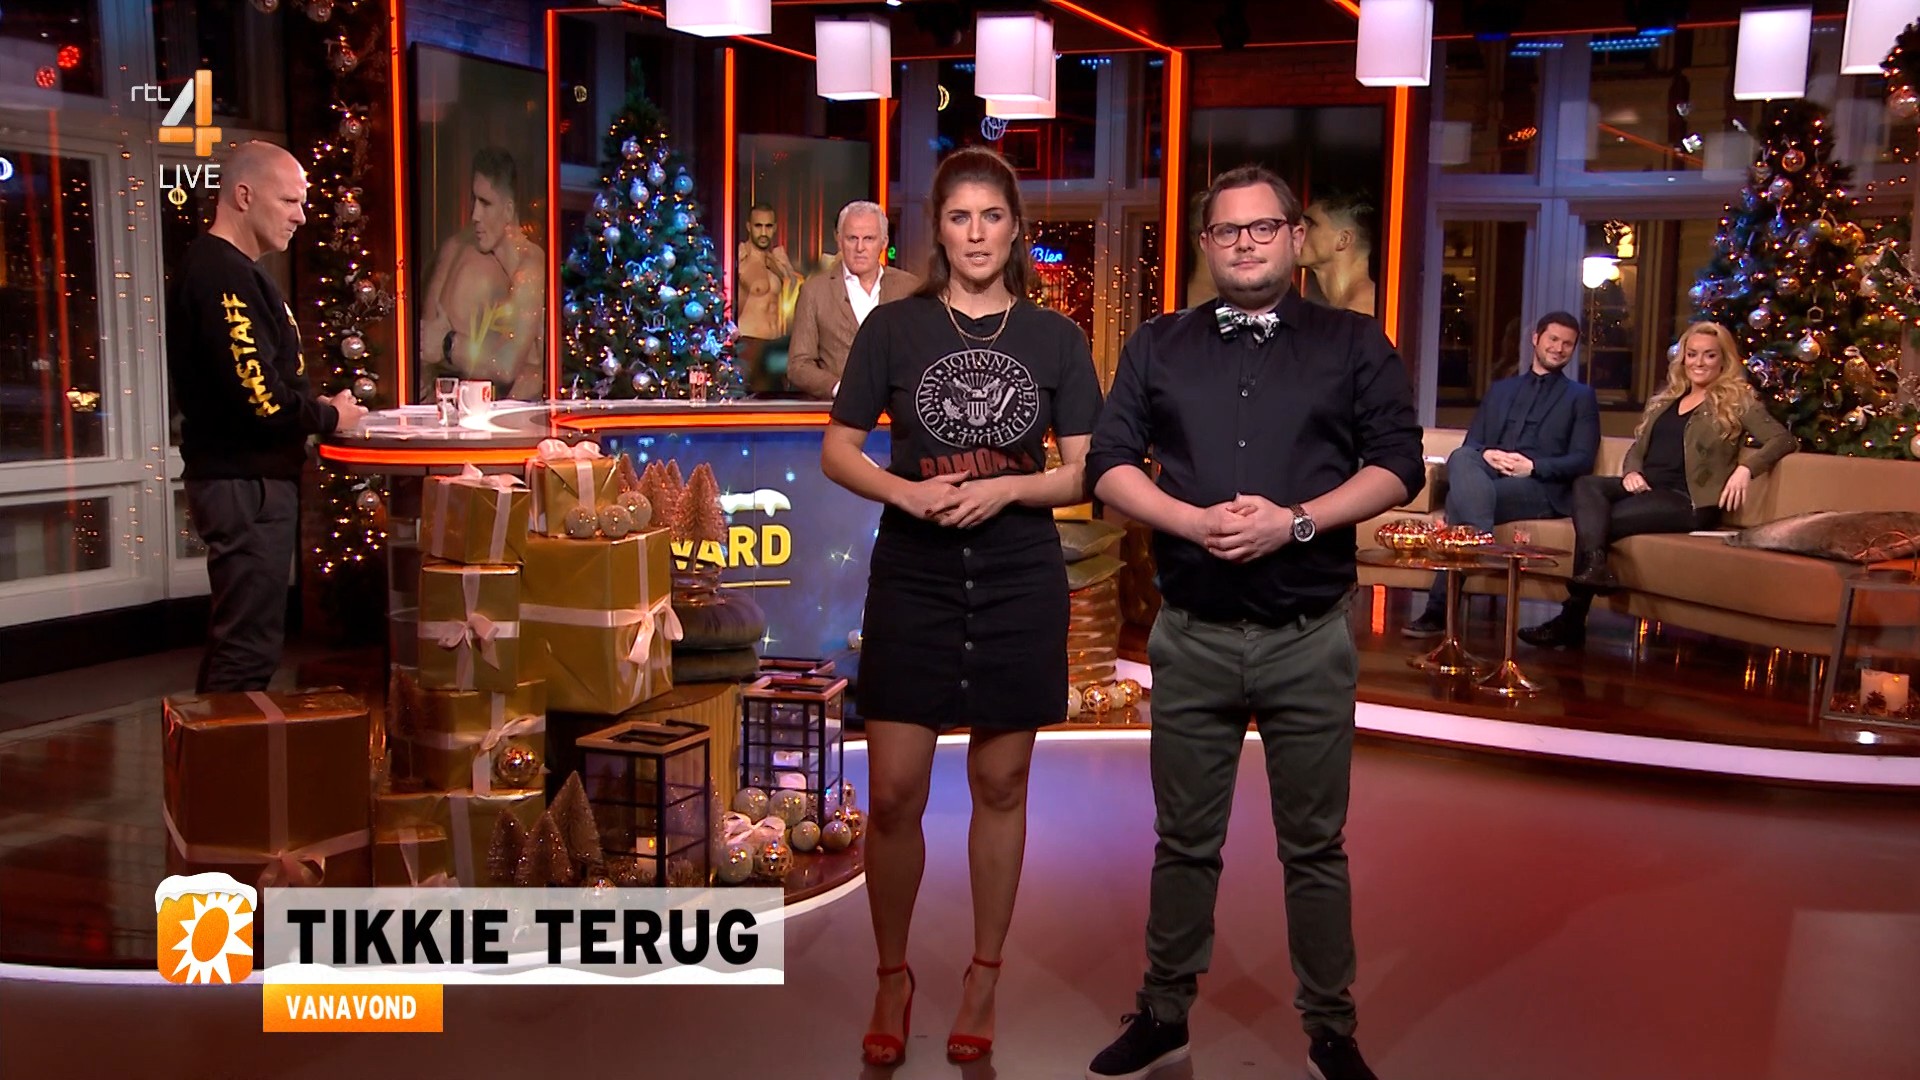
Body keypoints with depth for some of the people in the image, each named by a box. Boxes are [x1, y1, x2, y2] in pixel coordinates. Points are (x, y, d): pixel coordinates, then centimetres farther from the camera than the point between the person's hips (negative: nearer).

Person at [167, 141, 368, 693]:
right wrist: (329, 416, -7)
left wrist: (316, 406, 6)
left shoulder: (226, 269, 17)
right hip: (246, 482, -11)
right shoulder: (224, 275, -17)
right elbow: (259, 397, -24)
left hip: (248, 477, 11)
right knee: (249, 649, -7)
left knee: (236, 640, 18)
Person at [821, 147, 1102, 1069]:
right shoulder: (895, 327, 3)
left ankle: (983, 978, 25)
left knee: (1000, 786, 9)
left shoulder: (1054, 337, 5)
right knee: (894, 794, -2)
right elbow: (837, 449, 4)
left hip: (1020, 585, 1)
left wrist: (1005, 489, -14)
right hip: (913, 582, 0)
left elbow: (1085, 469, 4)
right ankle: (893, 981, 19)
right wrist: (907, 491, -14)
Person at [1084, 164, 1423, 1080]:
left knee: (1314, 846, 8)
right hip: (1191, 635, 1)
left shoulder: (1354, 344, 6)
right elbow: (1109, 463, 3)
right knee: (1184, 841, 11)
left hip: (1310, 638, -1)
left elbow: (1397, 466, 0)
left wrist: (1298, 520, -15)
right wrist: (1192, 521, -15)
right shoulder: (1158, 347, 10)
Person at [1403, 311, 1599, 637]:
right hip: (1489, 474, 3)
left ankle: (1440, 608, -41)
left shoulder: (1581, 396, 18)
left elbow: (1582, 460, 4)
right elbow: (1471, 443, 17)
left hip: (1542, 487, -3)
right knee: (1460, 458, -35)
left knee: (1460, 498, -33)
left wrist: (1533, 466, -14)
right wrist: (1486, 455, -8)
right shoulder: (1500, 389, 28)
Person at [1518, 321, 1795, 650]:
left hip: (1688, 500, -6)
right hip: (1644, 488, 6)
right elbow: (1637, 446, 26)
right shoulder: (1663, 401, 24)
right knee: (1586, 485, -26)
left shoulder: (1738, 400, 7)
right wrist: (1632, 472, 2)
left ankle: (1572, 619, -28)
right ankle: (1594, 564, -46)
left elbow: (1782, 439, -2)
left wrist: (1746, 469, -19)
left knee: (1604, 520, -27)